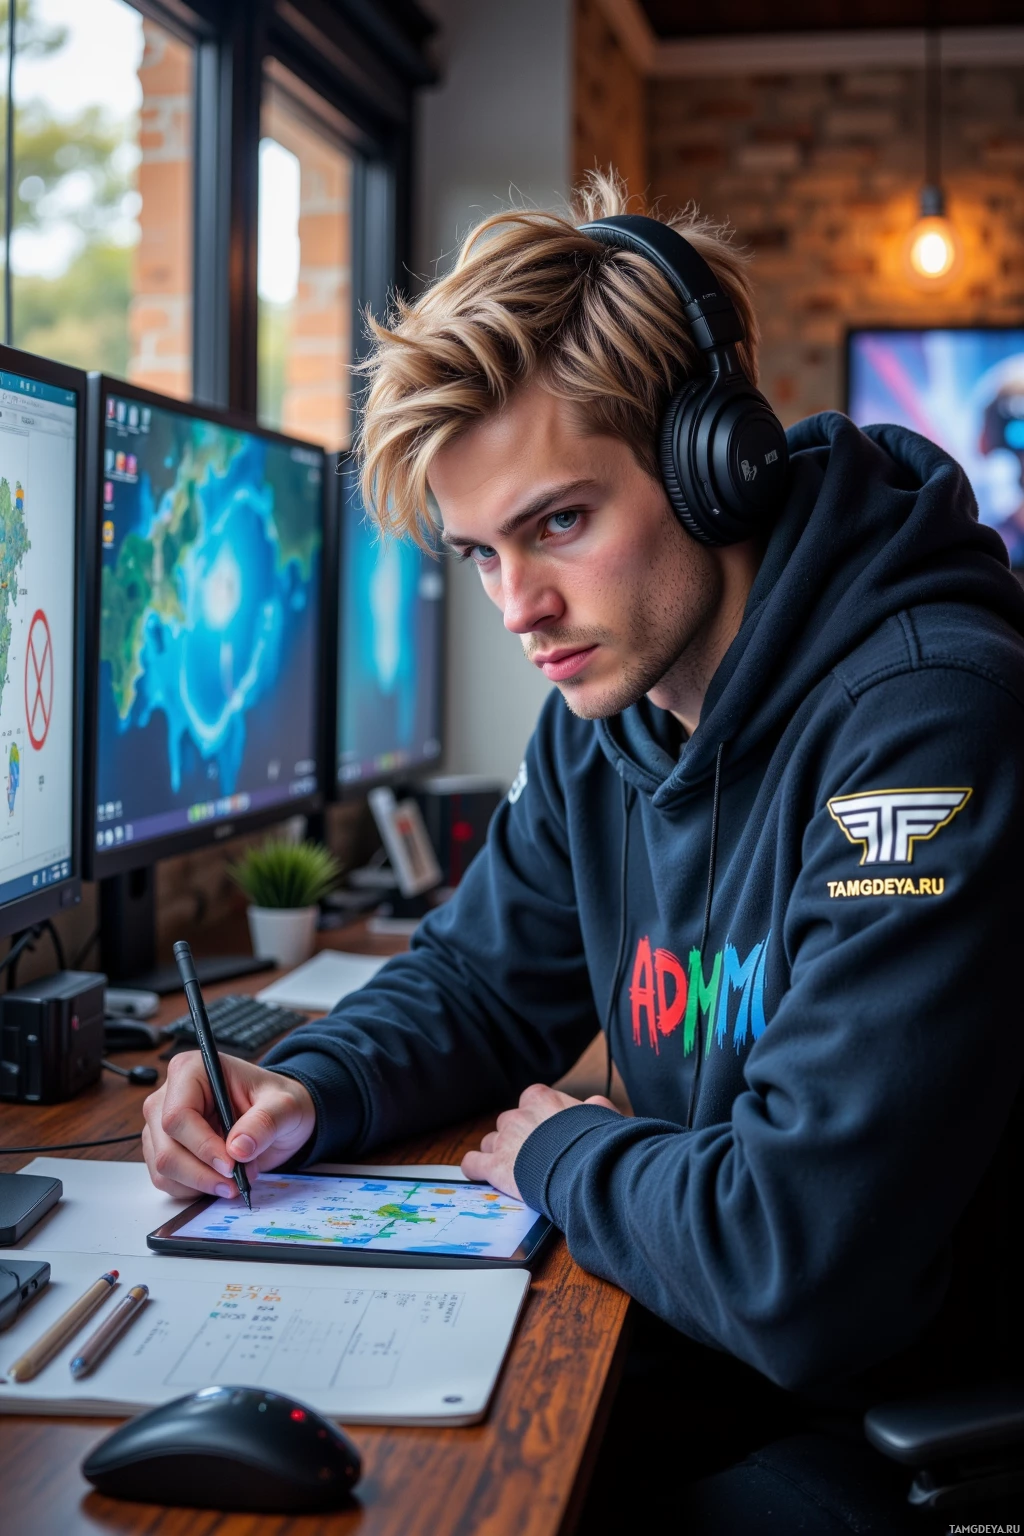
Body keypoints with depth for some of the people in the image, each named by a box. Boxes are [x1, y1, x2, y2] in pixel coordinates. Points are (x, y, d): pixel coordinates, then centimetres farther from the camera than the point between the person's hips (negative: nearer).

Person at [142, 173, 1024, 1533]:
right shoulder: (601, 713, 1)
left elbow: (806, 1267, -32)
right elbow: (479, 982, 16)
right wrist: (305, 1091, -5)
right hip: (710, 1347, 7)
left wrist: (560, 1152, -13)